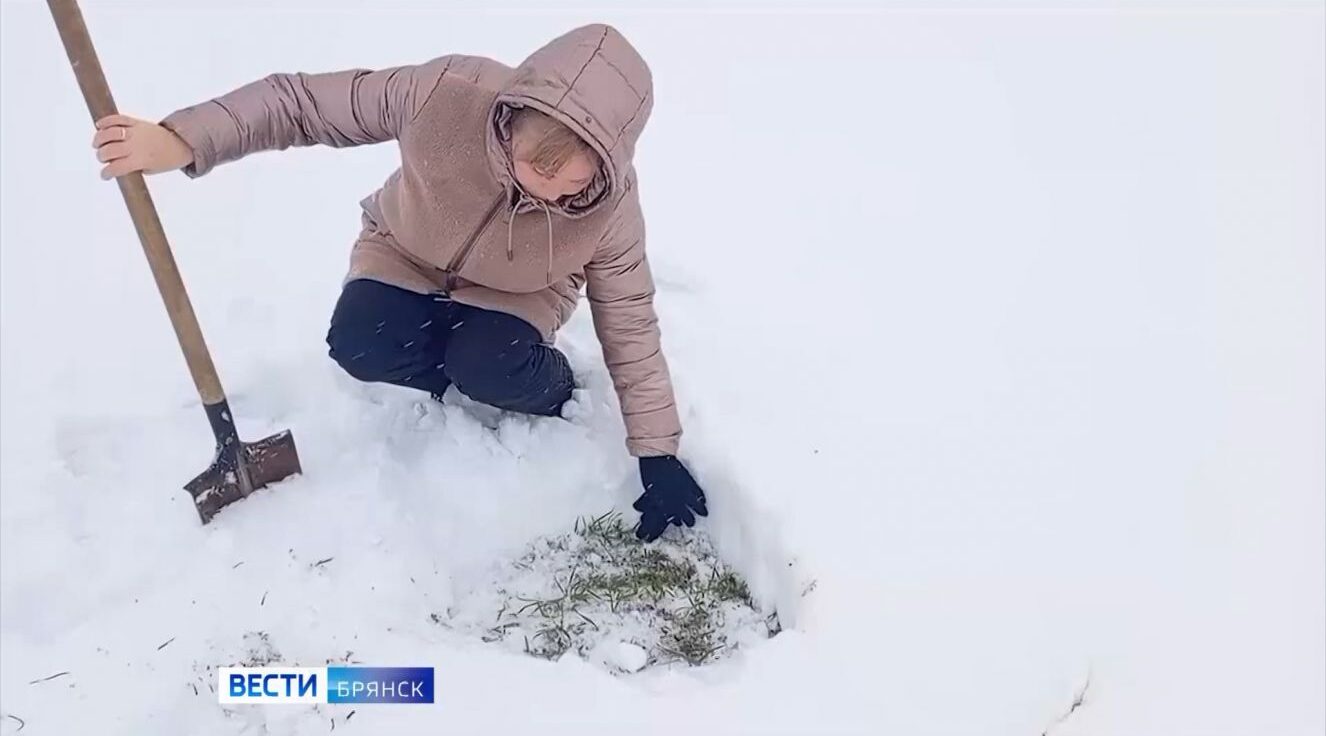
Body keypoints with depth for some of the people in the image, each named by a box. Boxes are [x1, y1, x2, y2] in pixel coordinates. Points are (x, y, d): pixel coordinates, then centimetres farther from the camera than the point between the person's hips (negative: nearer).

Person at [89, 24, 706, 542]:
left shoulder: (610, 205, -32)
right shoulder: (445, 94, -37)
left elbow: (630, 326, -19)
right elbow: (301, 101, -24)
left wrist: (657, 453, -17)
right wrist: (182, 141, -35)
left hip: (513, 289, -1)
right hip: (406, 255, 1)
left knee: (490, 370, -30)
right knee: (359, 347, -26)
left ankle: (549, 390, 5)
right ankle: (485, 370, 3)